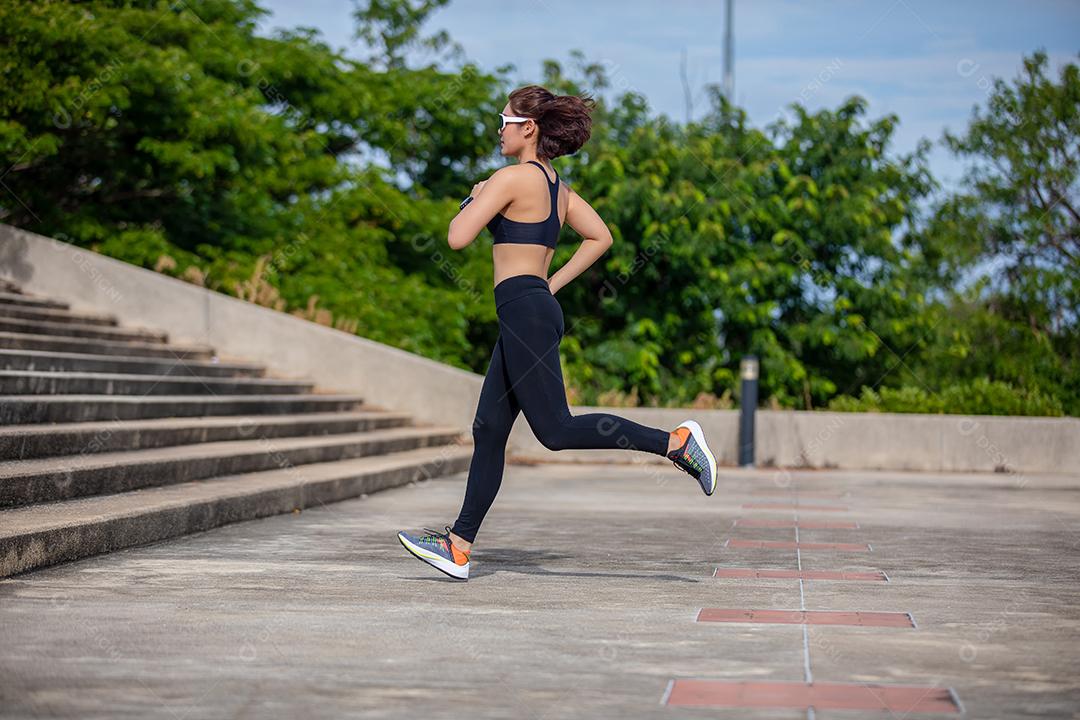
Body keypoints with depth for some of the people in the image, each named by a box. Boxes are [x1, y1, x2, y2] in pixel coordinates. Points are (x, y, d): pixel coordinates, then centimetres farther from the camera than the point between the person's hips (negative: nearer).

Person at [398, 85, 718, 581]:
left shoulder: (512, 178, -10)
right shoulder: (557, 186, 17)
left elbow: (458, 238, -13)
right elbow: (600, 238, 22)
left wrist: (474, 198, 6)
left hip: (524, 310, -10)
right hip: (539, 307, 10)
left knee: (556, 431, -10)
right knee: (488, 432, 8)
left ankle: (676, 442, -12)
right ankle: (458, 549, 10)